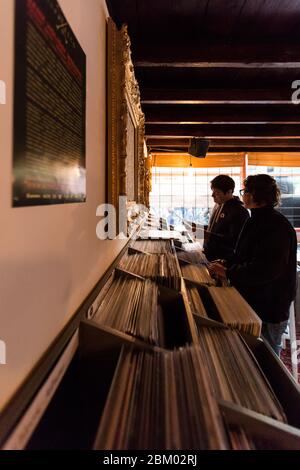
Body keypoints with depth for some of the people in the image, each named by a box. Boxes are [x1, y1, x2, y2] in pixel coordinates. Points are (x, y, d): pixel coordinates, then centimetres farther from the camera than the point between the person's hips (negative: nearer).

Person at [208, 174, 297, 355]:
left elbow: (266, 270, -29)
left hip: (270, 311, -9)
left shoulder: (277, 225, -23)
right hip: (254, 302, 9)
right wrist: (226, 263, 1)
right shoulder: (256, 221, 9)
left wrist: (228, 272, -25)